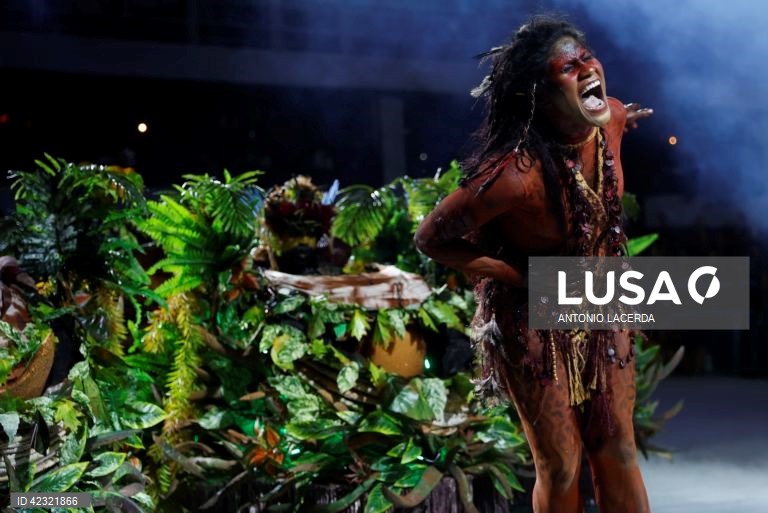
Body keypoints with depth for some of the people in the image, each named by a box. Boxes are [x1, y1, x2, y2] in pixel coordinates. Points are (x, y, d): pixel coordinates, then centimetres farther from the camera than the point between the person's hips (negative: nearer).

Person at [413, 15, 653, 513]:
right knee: (561, 466, 5)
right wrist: (519, 276, -18)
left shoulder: (611, 120, -14)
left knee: (619, 451, 12)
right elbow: (432, 237, -24)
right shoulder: (517, 173, -34)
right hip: (532, 317, -5)